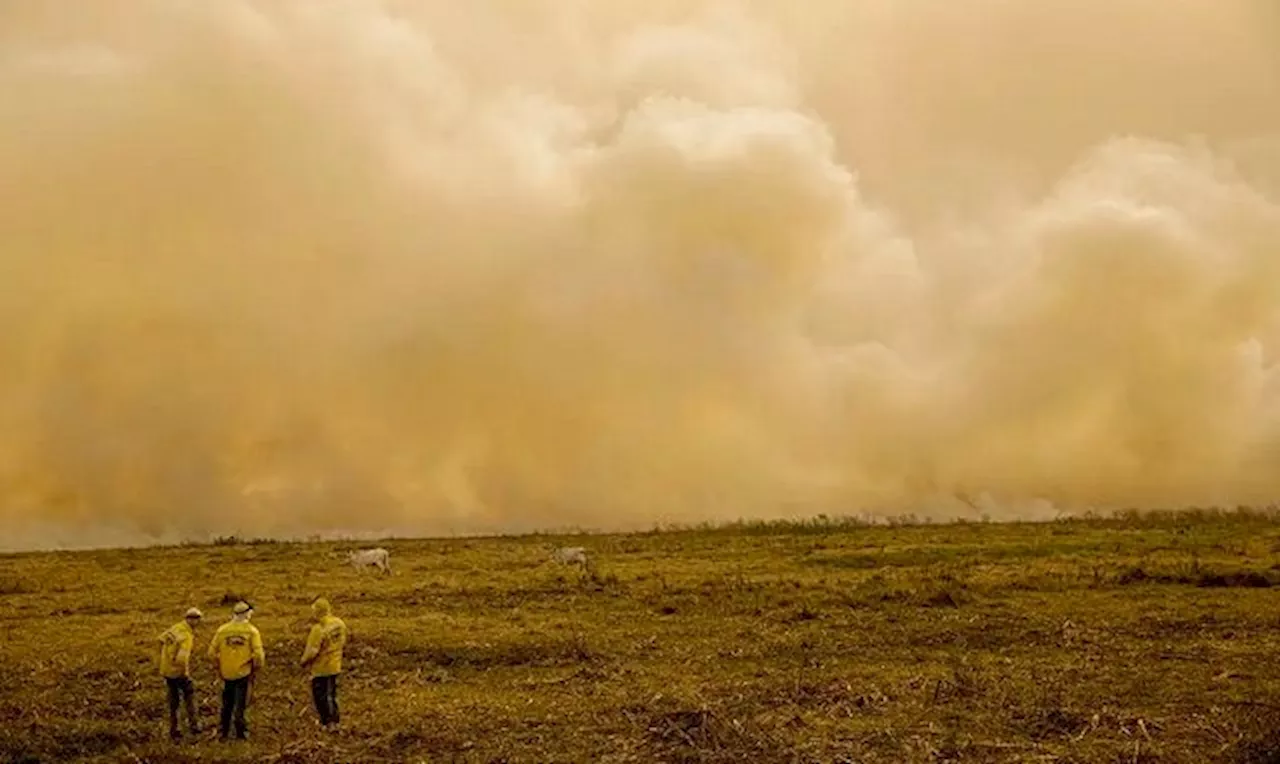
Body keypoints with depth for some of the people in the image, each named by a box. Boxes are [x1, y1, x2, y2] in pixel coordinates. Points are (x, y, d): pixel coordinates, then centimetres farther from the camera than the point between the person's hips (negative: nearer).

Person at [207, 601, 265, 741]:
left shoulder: (222, 630, 2)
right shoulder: (251, 631, -6)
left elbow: (212, 653, 2)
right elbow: (258, 654, -13)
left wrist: (219, 666, 16)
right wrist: (257, 669, 3)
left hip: (227, 673, 3)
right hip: (244, 674, -3)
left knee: (226, 704, 16)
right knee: (240, 704, 4)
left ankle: (222, 732, 21)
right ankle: (241, 733, 3)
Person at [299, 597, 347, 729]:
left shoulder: (319, 629, -28)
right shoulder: (339, 623, -4)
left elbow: (312, 650, -22)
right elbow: (342, 641, 9)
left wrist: (303, 662, -4)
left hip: (321, 668, -7)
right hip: (335, 666, 7)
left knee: (320, 694, 8)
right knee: (331, 693, 21)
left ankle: (326, 722, 11)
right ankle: (334, 719, 30)